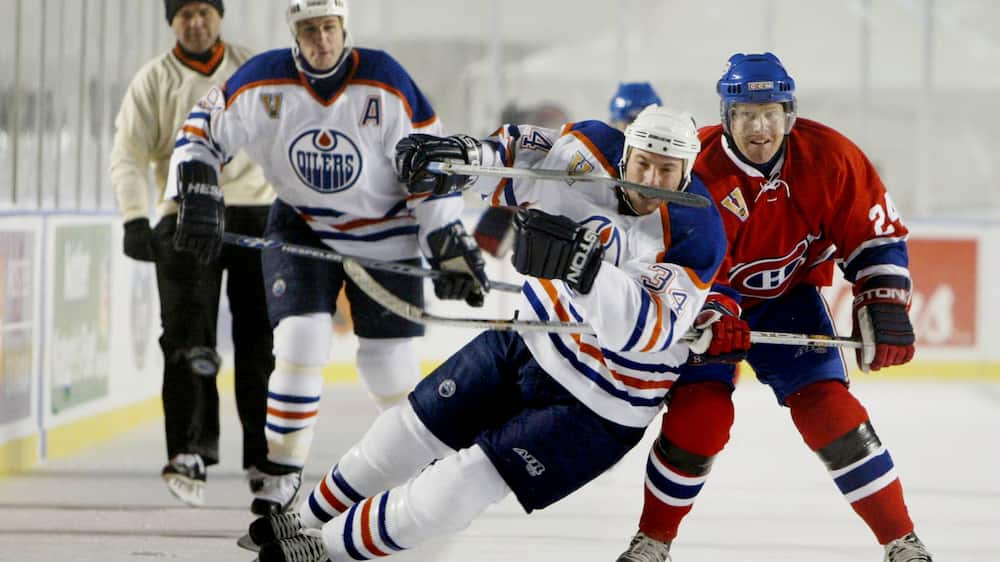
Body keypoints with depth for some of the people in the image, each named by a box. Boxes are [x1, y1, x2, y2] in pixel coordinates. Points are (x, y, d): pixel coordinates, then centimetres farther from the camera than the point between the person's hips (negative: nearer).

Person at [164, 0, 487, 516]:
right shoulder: (264, 82, -15)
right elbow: (204, 129, -2)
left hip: (385, 233, -1)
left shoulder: (385, 83, -18)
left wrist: (451, 250, -13)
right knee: (302, 338, -16)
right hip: (300, 230, 1)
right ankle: (281, 472, -4)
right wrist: (196, 201, -13)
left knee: (388, 362, 1)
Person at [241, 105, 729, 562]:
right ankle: (312, 519, 36)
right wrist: (460, 154, -19)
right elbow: (516, 154, 1)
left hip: (594, 408, -6)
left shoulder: (697, 236, -29)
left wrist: (585, 268, -53)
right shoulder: (600, 151, -15)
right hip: (528, 341, 6)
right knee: (411, 429, 14)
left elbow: (649, 329, -40)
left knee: (469, 482, -10)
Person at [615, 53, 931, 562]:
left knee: (827, 406, -14)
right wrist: (712, 316, -43)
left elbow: (876, 234, -8)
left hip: (789, 296, 1)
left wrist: (885, 305, -17)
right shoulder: (697, 172, -26)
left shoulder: (828, 157, -19)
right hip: (712, 301, -1)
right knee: (700, 412, -17)